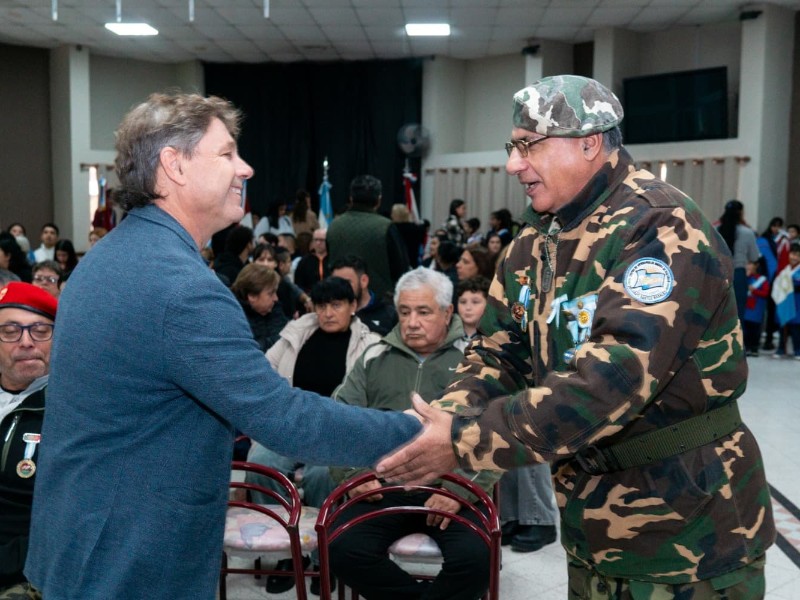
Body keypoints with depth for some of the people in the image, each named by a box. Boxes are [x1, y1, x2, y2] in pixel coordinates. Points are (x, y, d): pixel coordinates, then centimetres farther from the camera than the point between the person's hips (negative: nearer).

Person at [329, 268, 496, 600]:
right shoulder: (374, 358, 17)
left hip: (453, 491, -2)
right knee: (342, 550, -21)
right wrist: (352, 473, 0)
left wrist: (462, 488, -13)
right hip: (384, 489, 3)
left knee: (476, 559, -28)